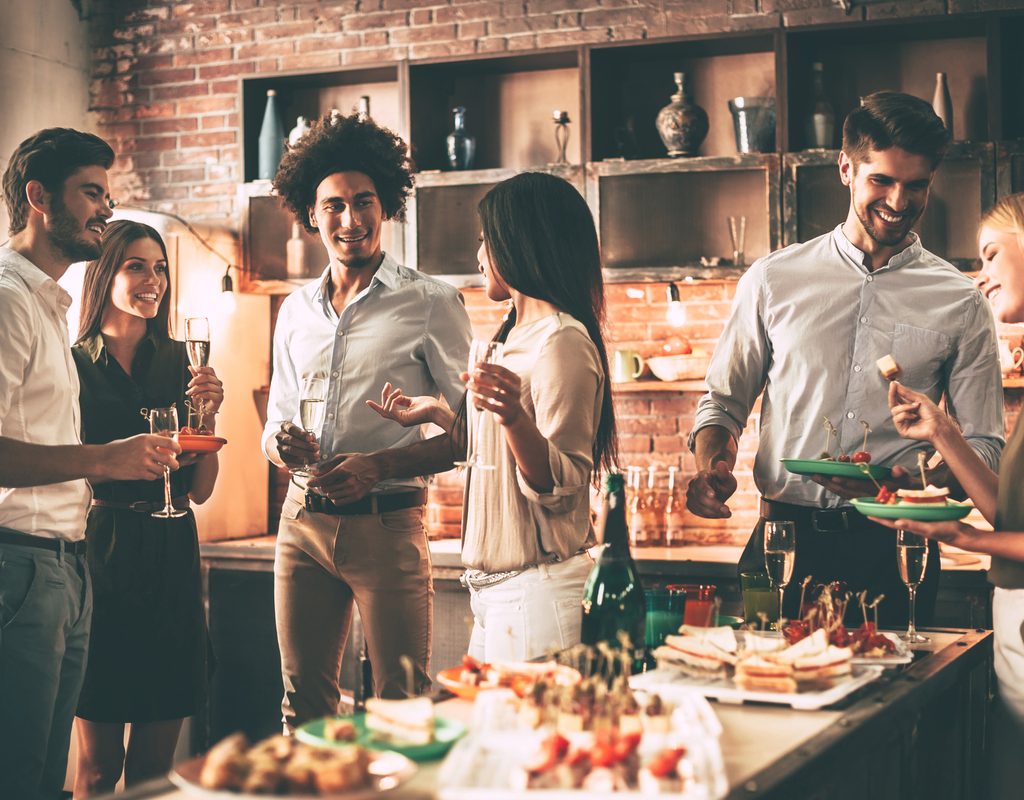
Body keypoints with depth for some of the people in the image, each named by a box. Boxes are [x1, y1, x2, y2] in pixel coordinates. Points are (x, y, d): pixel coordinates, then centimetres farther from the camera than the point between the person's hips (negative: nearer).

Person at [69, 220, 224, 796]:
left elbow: (201, 489, 9)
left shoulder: (180, 362, 10)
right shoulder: (73, 365, -2)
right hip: (100, 551, -4)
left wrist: (207, 414, -6)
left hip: (171, 555, 4)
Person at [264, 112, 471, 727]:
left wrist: (377, 467, -16)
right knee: (304, 700, 11)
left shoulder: (430, 303, -2)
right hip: (303, 520, 5)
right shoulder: (296, 311, 15)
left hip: (387, 521, -5)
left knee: (402, 707, -4)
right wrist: (282, 446, -3)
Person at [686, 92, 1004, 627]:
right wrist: (712, 468, -7)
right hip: (786, 540, 0)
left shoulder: (961, 303, 6)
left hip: (893, 551, 0)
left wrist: (908, 482, -13)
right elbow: (723, 401, 14)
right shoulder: (773, 280, 8)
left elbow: (983, 445, 6)